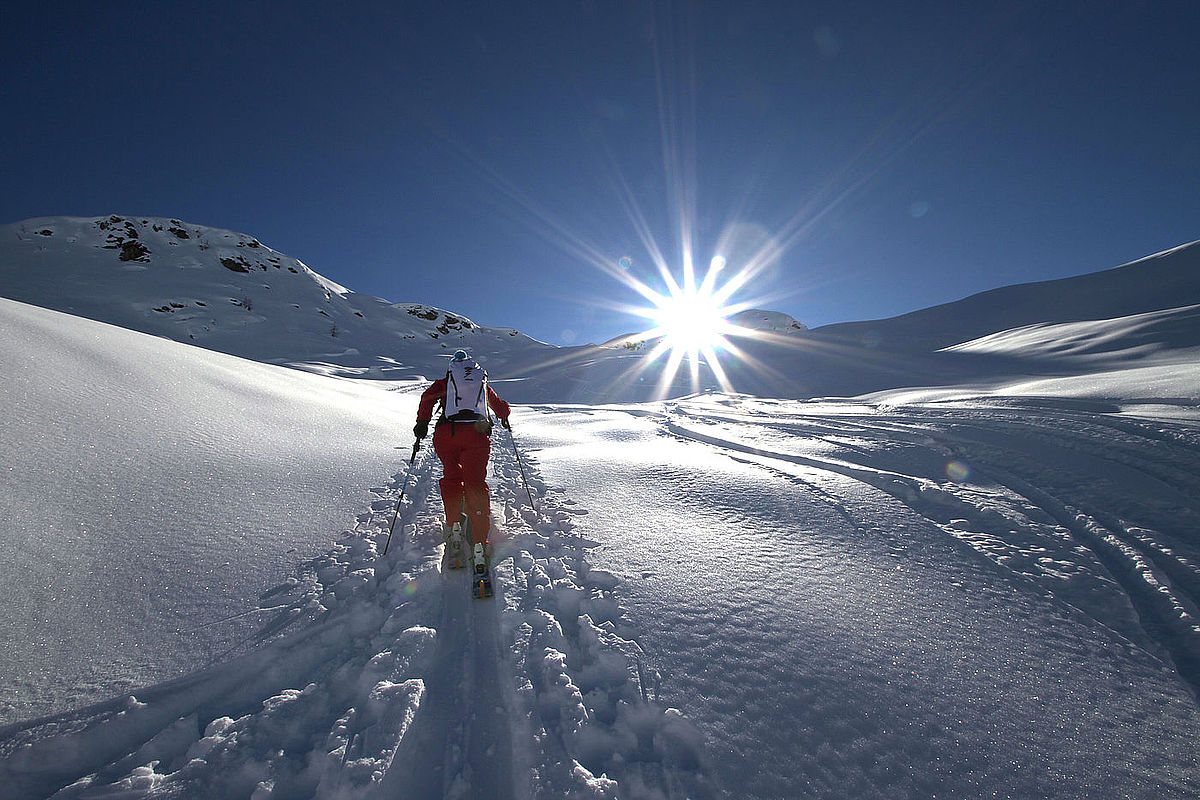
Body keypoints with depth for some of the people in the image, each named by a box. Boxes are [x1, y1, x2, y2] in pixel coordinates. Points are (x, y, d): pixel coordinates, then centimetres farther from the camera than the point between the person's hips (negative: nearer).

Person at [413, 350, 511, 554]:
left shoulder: (444, 383, 22)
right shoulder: (483, 383, 27)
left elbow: (428, 397, 4)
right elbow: (501, 407, 35)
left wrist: (422, 423, 8)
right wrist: (504, 419, 55)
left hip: (446, 433, 0)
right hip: (476, 434, 1)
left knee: (451, 478, 18)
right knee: (476, 483, 0)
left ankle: (453, 525, 7)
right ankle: (480, 540, -9)